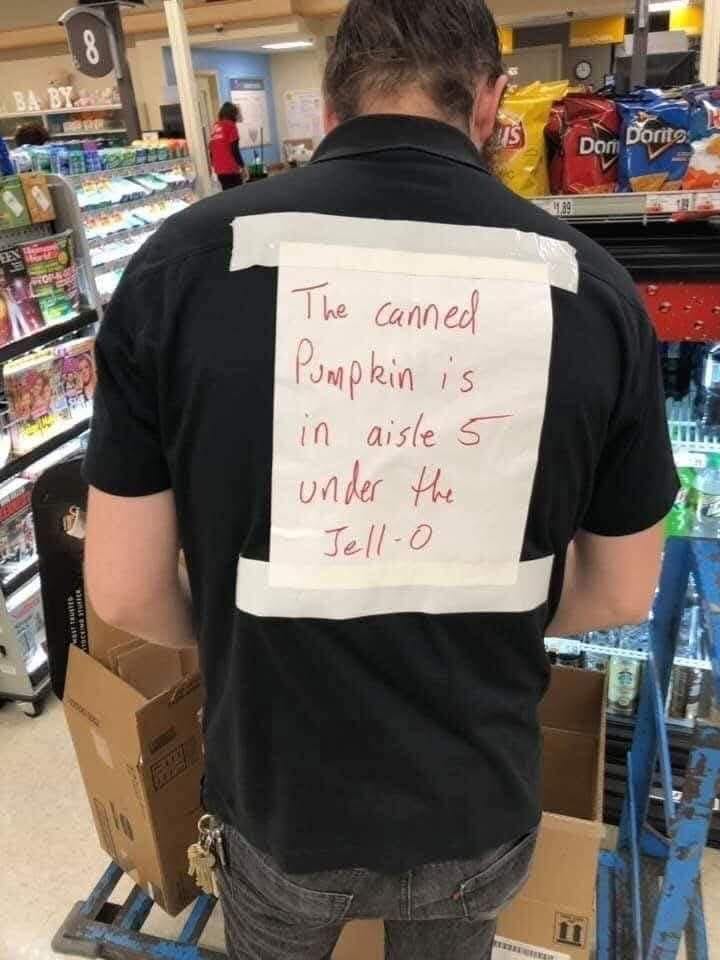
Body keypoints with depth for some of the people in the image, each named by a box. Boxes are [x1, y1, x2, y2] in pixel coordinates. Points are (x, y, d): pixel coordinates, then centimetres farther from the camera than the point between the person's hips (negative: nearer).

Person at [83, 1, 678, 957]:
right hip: (480, 806, 2)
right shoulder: (593, 286, -14)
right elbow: (623, 593, -4)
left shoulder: (184, 262, -19)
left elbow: (123, 590, -12)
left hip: (278, 798, 0)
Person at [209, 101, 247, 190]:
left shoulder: (215, 127, 13)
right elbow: (234, 149, -11)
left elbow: (211, 150, 15)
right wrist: (243, 166, -6)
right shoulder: (230, 125, -5)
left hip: (219, 170, 7)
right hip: (231, 169, -7)